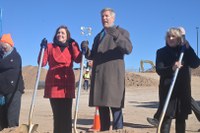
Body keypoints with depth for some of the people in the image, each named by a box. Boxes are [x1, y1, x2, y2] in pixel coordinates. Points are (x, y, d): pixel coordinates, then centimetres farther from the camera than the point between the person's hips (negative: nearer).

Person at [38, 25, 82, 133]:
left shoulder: (71, 47, 15)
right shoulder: (50, 46, 13)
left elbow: (78, 59, -5)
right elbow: (42, 63, 3)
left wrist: (74, 45, -3)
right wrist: (43, 48, -4)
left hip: (67, 83, 0)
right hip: (53, 83, 0)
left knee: (66, 113, -5)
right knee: (57, 113, 2)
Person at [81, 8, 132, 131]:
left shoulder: (122, 32, 5)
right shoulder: (98, 36, 24)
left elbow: (128, 49, -13)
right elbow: (94, 56, 21)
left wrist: (116, 36, -28)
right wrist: (87, 50, -1)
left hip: (114, 75, -6)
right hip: (99, 76, 6)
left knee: (115, 106, -10)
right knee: (102, 107, 8)